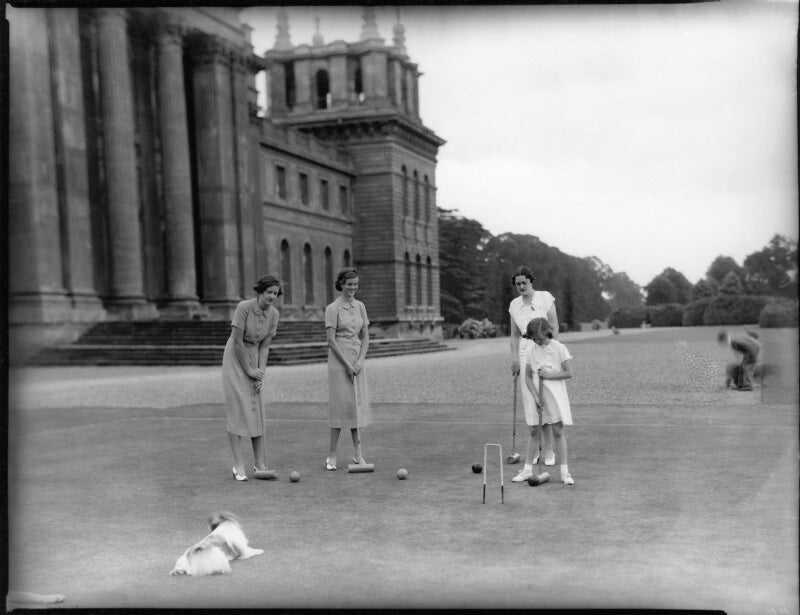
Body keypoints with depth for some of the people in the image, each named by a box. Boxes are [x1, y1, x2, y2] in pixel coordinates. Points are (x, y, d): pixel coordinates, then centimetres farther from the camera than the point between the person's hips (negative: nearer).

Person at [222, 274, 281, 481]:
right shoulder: (244, 307, -22)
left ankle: (260, 464, 6)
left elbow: (265, 346, -1)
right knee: (236, 408, -9)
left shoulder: (273, 314, -5)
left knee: (256, 409, 2)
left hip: (254, 358, 5)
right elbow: (237, 341, -20)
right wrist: (248, 370, -15)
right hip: (235, 358, -5)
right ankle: (239, 465, -7)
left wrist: (260, 374, -10)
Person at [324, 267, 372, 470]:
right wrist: (347, 365, -14)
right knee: (340, 404, -7)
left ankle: (357, 453, 12)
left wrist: (360, 362, -6)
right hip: (339, 360, -5)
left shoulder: (360, 306, 9)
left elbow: (365, 337, 8)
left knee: (358, 404, 6)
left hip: (357, 361, 5)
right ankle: (332, 456, 0)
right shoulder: (332, 308, -8)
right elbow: (331, 340, -12)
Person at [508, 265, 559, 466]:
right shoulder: (514, 305, 8)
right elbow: (515, 335, 12)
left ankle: (549, 450, 1)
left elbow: (554, 327, -4)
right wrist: (514, 359, 3)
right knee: (529, 403, 3)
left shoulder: (545, 298, -4)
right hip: (525, 353, 4)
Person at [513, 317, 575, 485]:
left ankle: (565, 472, 4)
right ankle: (527, 469, 13)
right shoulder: (531, 350, 0)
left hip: (555, 394, -3)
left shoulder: (559, 348, -8)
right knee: (534, 432, 7)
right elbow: (528, 377, 0)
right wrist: (535, 397, -11)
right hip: (536, 395, 3)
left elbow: (569, 373, -8)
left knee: (558, 432, -1)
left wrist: (549, 375, -17)